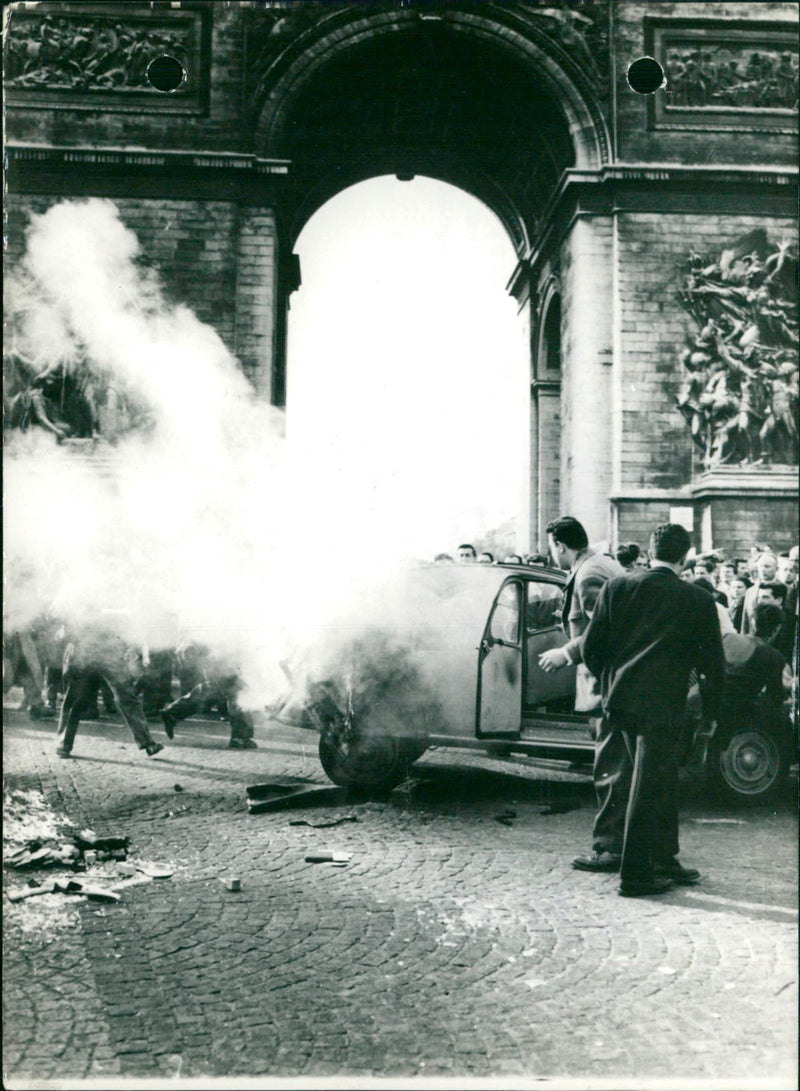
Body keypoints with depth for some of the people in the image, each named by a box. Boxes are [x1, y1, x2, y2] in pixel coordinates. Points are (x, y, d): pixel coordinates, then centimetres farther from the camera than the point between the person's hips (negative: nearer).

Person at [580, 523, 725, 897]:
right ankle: (634, 875, 8)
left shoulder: (615, 588, 2)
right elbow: (713, 662, 1)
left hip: (620, 699, 5)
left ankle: (664, 860, 29)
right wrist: (710, 712, 13)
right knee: (647, 788, 2)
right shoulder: (698, 600, -5)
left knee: (661, 782, 19)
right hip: (662, 706, -5)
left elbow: (591, 648, 3)